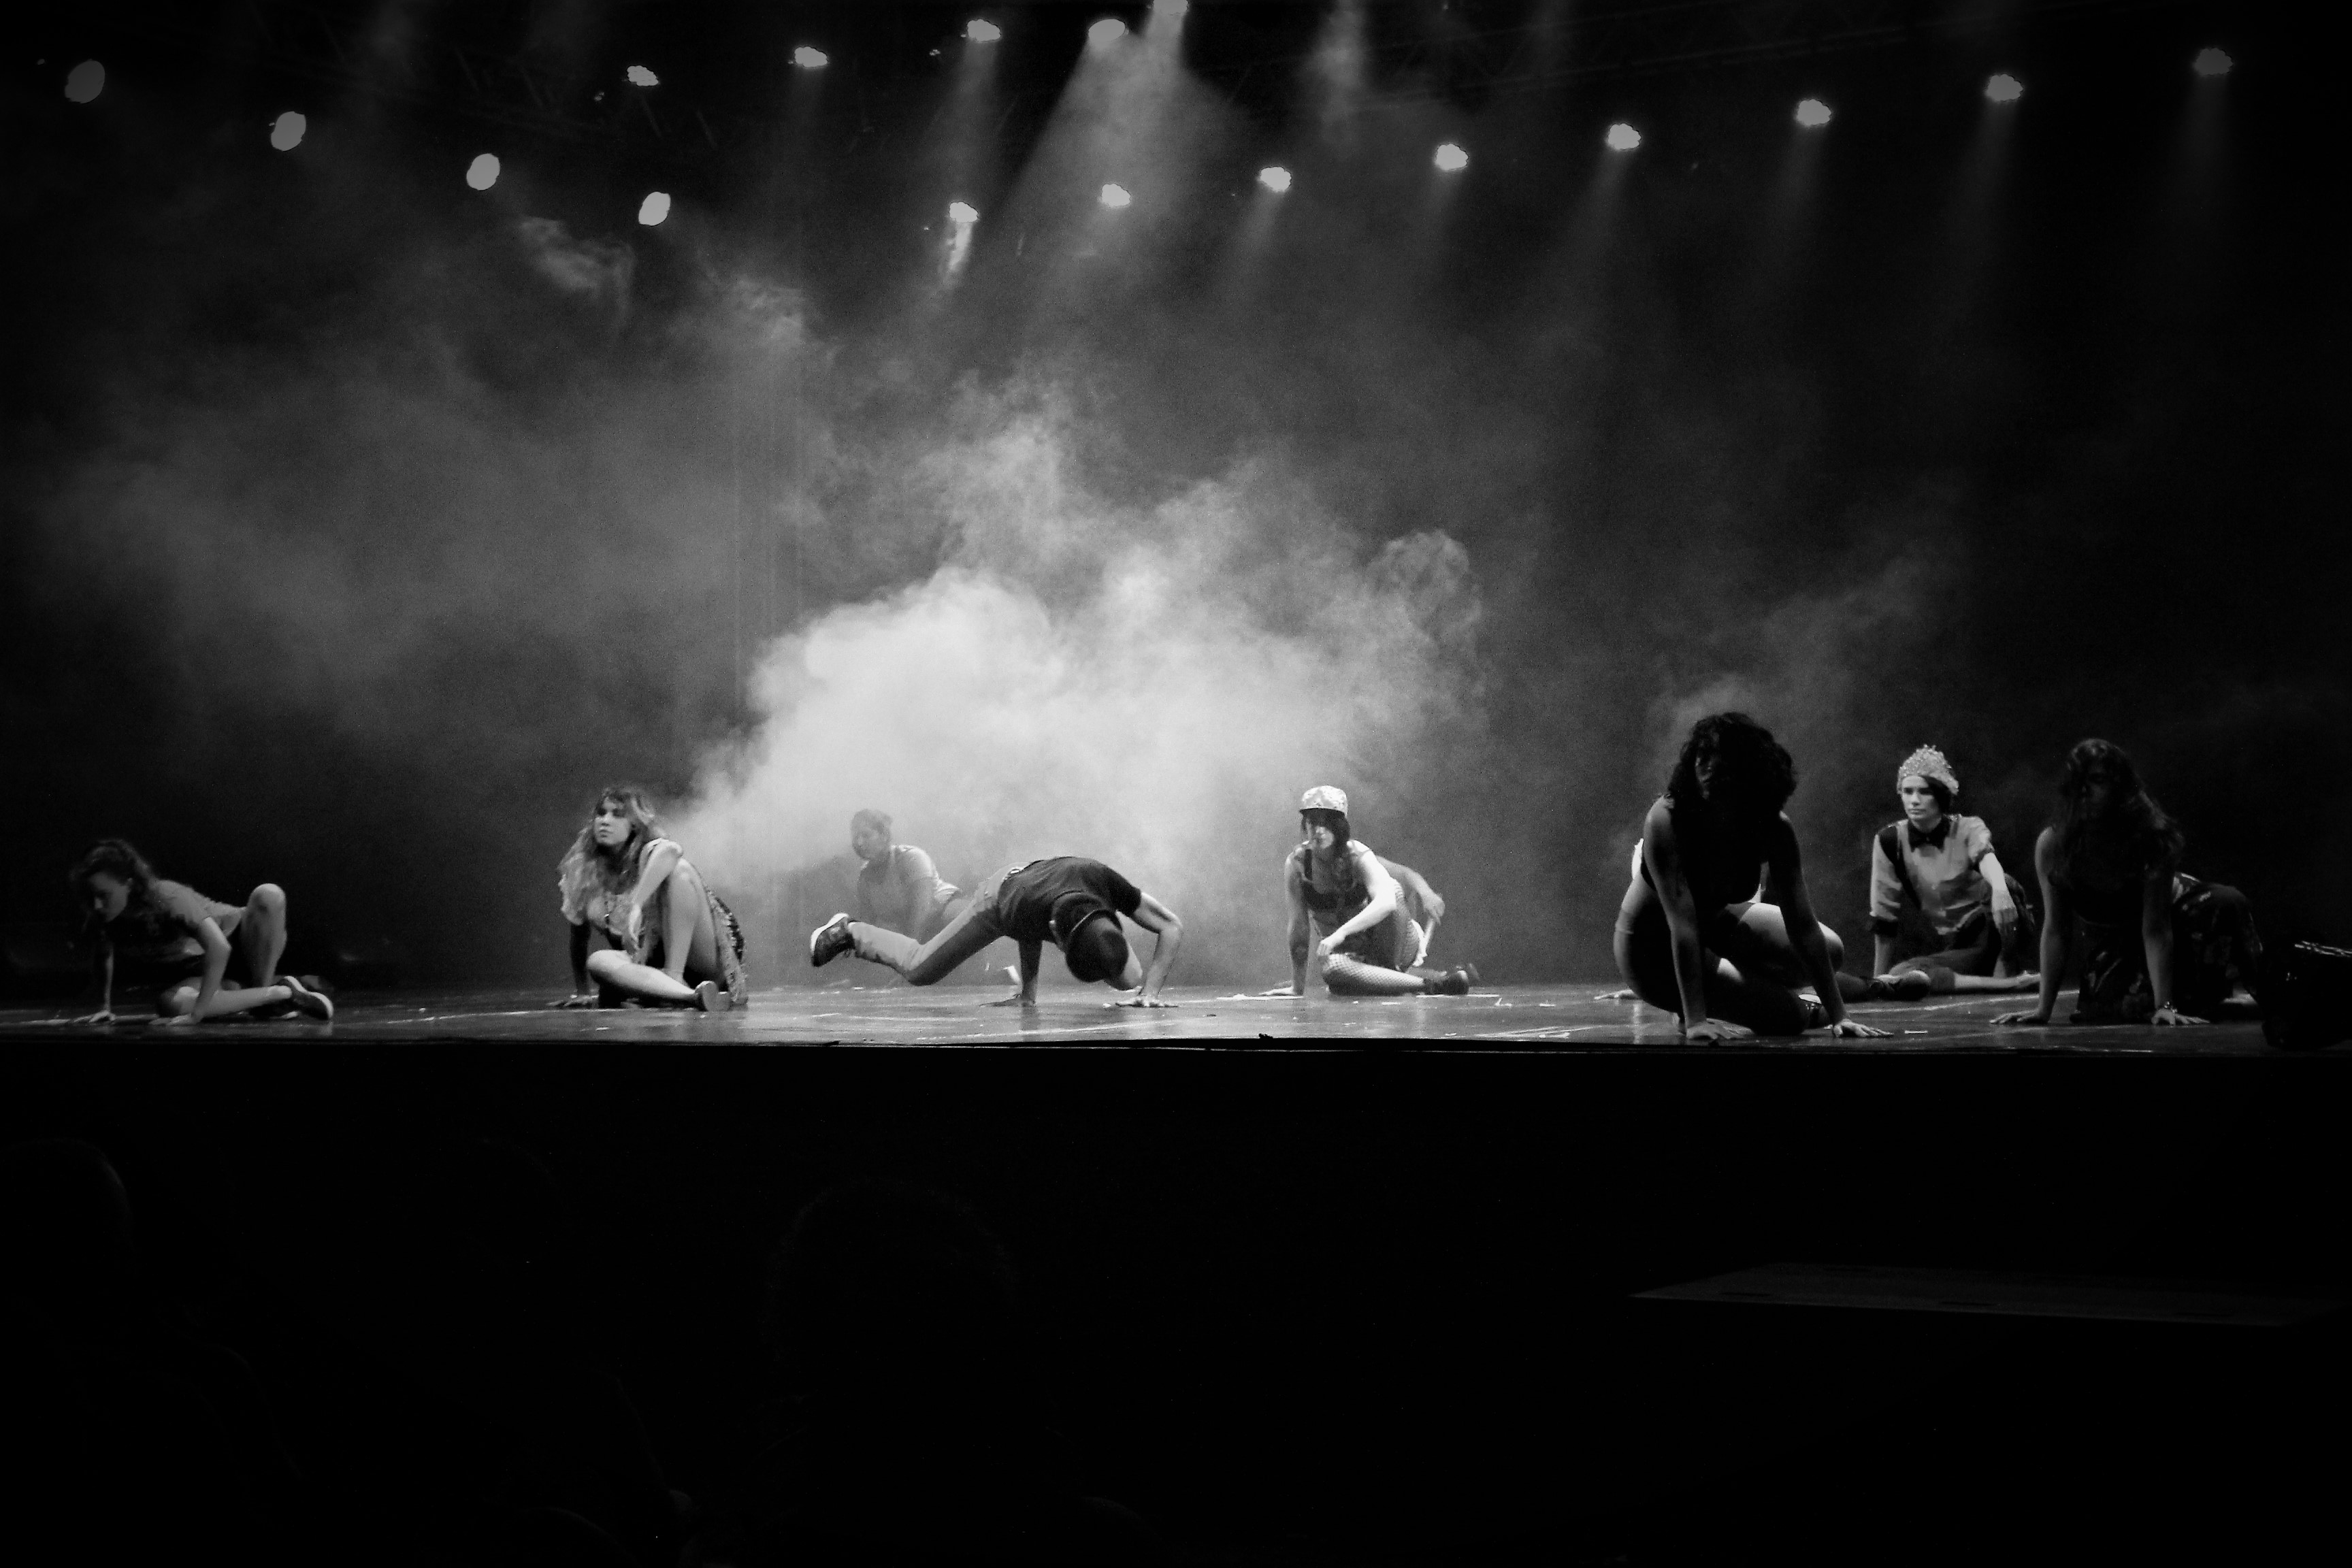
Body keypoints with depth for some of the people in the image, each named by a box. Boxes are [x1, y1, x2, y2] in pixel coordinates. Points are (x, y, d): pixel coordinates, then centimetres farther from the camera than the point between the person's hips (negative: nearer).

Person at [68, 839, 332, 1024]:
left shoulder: (168, 898, -30)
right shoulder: (102, 919, -12)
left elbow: (219, 948, -39)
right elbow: (104, 956, 12)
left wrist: (196, 1014, -41)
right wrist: (105, 1008, 5)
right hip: (198, 975, 6)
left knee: (268, 895, -36)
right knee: (171, 1002, -34)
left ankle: (262, 988, -19)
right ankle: (280, 992, -12)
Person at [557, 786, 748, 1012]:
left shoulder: (651, 854, -11)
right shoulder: (585, 872, 3)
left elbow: (670, 850, -39)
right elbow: (579, 937, 14)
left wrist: (636, 907, -47)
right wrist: (581, 993, 14)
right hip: (651, 965, 4)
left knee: (680, 869, -24)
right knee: (598, 961, -29)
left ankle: (675, 976, -32)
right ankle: (693, 997, -50)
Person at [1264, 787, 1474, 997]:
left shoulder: (1358, 856, -18)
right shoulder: (1296, 864, -11)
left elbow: (1386, 902, -36)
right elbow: (1299, 925, -8)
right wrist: (1297, 987, -10)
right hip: (1353, 953, 2)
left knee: (1392, 887, -29)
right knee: (1331, 966, -36)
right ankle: (1426, 983, -29)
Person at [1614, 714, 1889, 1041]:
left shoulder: (1774, 828, -19)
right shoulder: (1666, 821, -33)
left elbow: (1802, 924, -20)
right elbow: (1682, 924, -38)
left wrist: (1838, 1015, -25)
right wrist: (1695, 1021, -44)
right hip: (1654, 948, -6)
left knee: (1829, 950, -2)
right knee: (1786, 1015, -15)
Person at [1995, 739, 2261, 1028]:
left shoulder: (2153, 839, -30)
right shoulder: (2052, 845, -25)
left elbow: (2155, 928, -32)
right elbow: (2055, 930, -21)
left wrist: (2164, 1006, -39)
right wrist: (2043, 1010, -24)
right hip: (2109, 944, 3)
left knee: (2226, 904, -31)